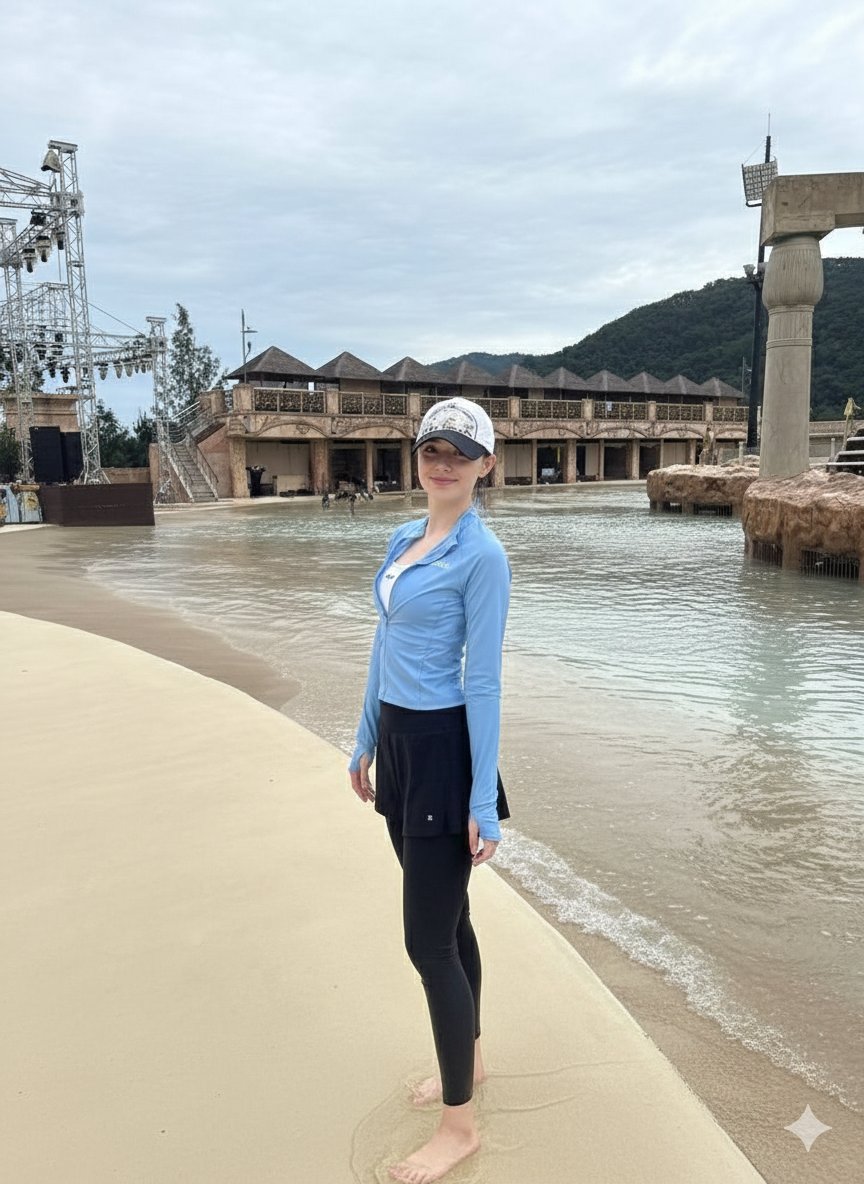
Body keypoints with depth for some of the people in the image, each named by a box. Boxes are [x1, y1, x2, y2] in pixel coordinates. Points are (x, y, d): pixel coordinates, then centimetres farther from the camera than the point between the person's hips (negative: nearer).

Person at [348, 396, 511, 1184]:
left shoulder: (483, 555, -14)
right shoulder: (403, 539, 9)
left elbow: (484, 682, -16)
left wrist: (485, 804, -15)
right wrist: (365, 743, 18)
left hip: (444, 750, -8)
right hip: (399, 744, 8)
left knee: (428, 939, 2)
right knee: (446, 919, 21)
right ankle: (469, 1059, 42)